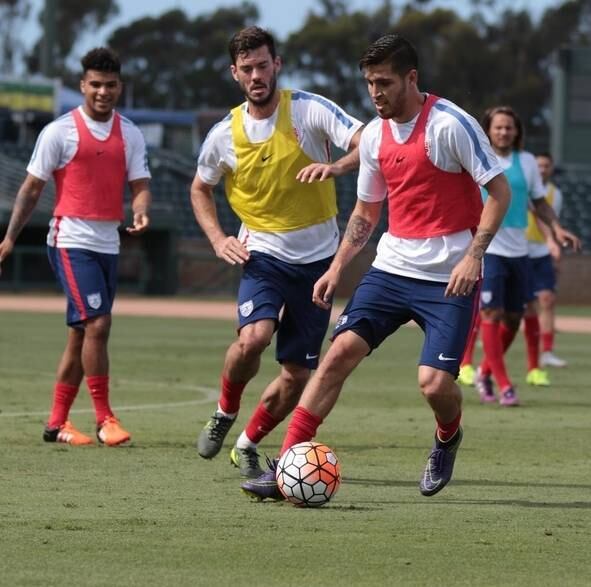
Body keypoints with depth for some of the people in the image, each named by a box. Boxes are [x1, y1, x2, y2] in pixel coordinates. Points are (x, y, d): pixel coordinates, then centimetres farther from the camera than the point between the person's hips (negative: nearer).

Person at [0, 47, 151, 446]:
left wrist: (141, 214, -17)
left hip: (108, 244, 6)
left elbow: (140, 185, 5)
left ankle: (57, 423, 17)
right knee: (97, 324, -17)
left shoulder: (130, 135, 9)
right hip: (72, 240, -6)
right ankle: (104, 419, -11)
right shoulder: (60, 131, -4)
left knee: (82, 334, 9)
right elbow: (33, 188, 1)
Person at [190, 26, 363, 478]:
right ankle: (225, 413, 1)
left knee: (298, 375, 3)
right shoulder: (225, 135, -1)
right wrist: (218, 239, 0)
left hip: (317, 256, 0)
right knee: (254, 337, -28)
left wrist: (335, 167, -37)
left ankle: (248, 445, 26)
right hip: (264, 254, 0)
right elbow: (200, 189, 16)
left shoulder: (309, 110, -9)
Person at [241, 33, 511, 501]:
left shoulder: (450, 124, -13)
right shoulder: (375, 134, 8)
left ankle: (448, 438, 22)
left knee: (434, 382, -15)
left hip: (449, 278, -6)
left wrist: (474, 255, -20)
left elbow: (500, 191, -10)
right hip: (392, 267, 6)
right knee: (341, 351, -9)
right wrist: (337, 269, 10)